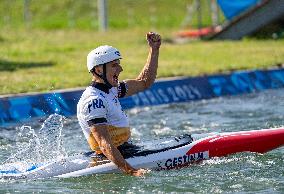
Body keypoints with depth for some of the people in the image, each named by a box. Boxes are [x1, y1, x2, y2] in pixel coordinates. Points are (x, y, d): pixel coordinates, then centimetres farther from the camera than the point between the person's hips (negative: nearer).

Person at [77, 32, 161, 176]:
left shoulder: (110, 90, 10)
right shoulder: (94, 100, -21)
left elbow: (144, 82, 23)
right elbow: (105, 144, -29)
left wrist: (154, 49, 14)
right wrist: (131, 171, -39)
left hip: (123, 150, 10)